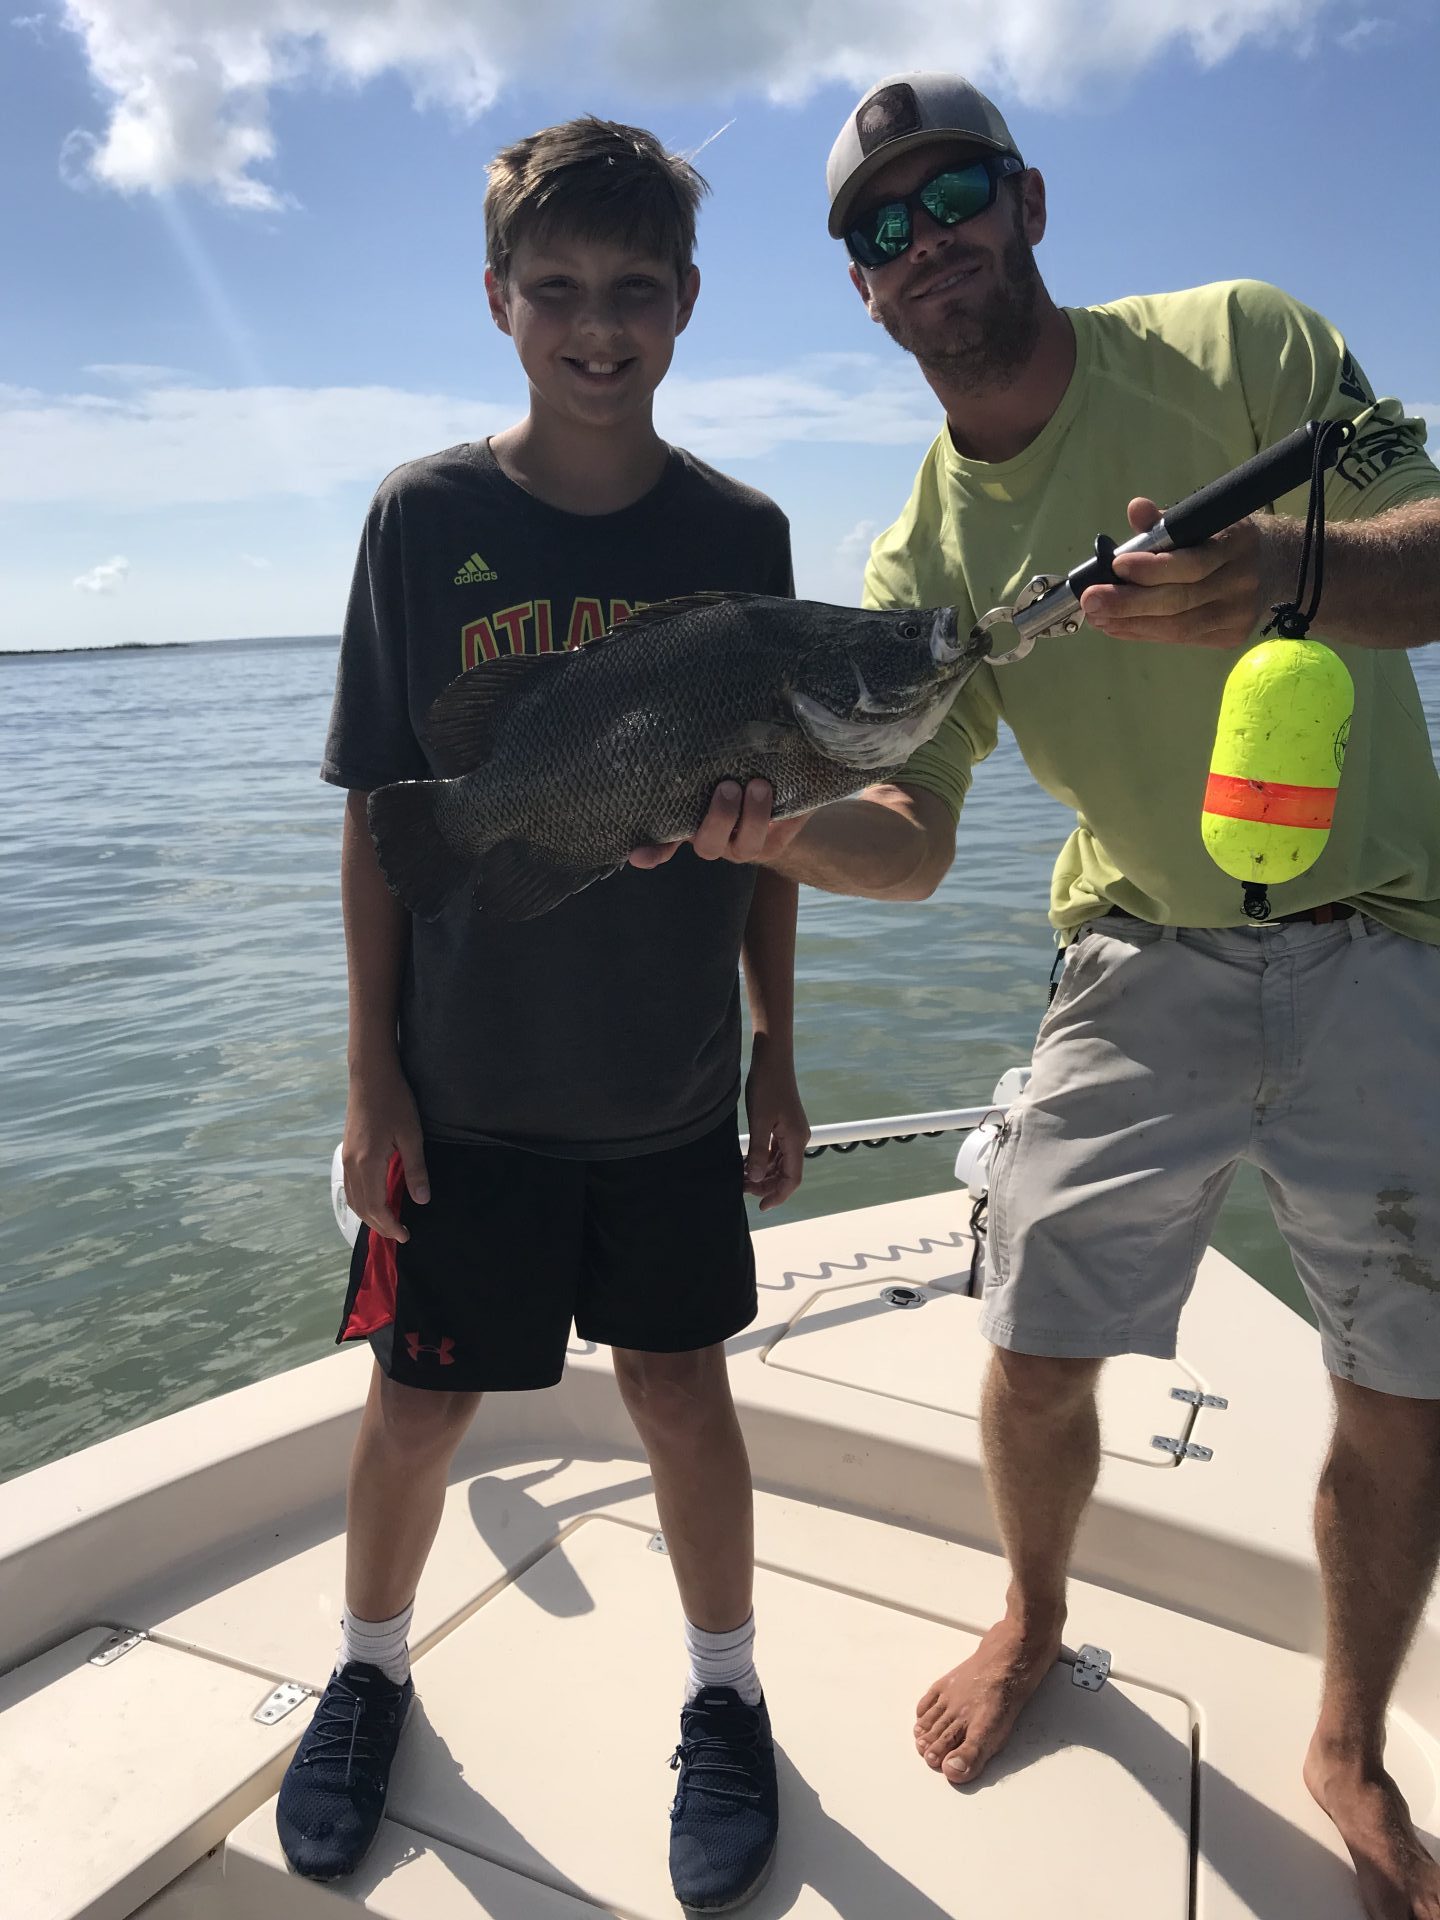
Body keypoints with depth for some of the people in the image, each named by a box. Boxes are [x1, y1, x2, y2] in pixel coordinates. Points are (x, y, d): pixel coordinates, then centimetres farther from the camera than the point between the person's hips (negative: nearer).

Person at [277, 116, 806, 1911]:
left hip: (673, 1086, 1)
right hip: (464, 1083, 0)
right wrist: (372, 1070, -4)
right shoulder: (425, 516, -4)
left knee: (681, 1388, 12)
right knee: (417, 1397, 12)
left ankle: (726, 1699, 36)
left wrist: (778, 1051, 5)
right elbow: (378, 814, -2)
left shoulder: (739, 533, 0)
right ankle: (368, 1667, 42)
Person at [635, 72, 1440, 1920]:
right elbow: (910, 839, -5)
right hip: (1144, 954, 2)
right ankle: (1035, 1617, 34)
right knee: (1036, 1345, 1)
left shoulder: (1240, 342, -6)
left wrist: (1291, 567, -34)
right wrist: (783, 823, -27)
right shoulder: (920, 554, 0)